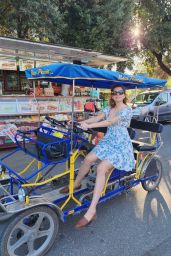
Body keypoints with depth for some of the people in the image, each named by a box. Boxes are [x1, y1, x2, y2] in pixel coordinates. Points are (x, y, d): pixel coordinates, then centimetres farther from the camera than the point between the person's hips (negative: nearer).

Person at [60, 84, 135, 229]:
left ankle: (91, 211, -23)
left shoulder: (127, 110, -11)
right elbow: (97, 118, -5)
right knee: (89, 159, -16)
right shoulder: (109, 108, 11)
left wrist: (88, 125, -33)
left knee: (101, 169, -25)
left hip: (121, 145, -6)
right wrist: (81, 122, -22)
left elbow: (109, 122, -24)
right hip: (108, 141, 6)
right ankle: (76, 184, 12)